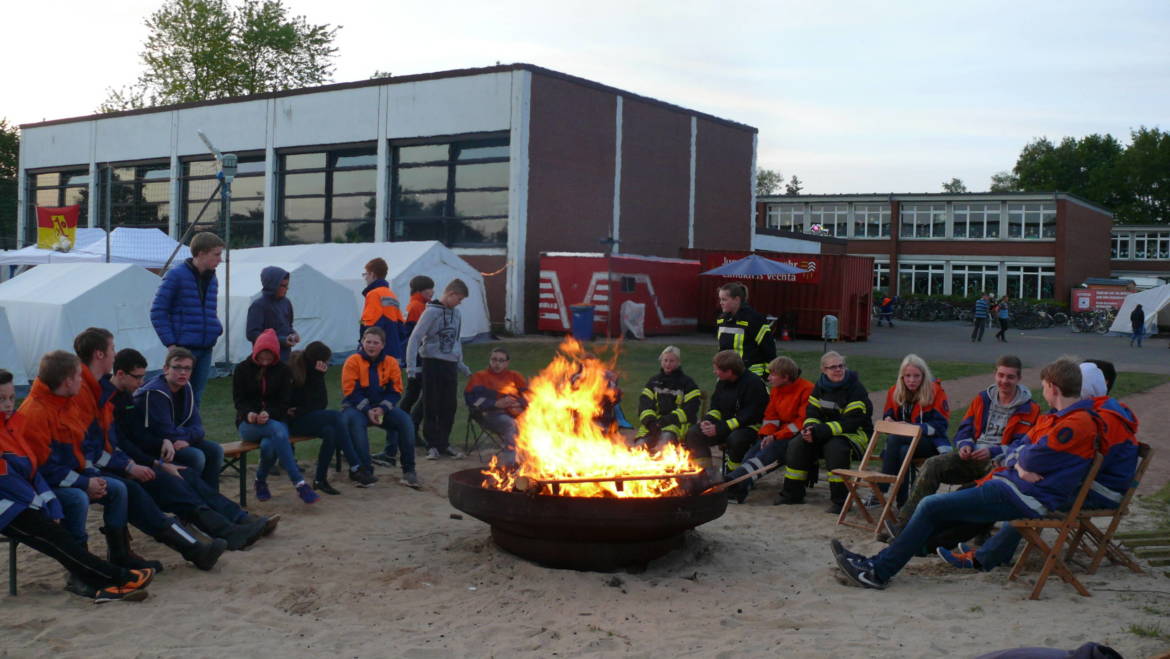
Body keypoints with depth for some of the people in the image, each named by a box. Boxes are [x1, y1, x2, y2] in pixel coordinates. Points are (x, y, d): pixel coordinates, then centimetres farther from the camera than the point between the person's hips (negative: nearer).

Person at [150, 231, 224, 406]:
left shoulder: (212, 279, 13)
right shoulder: (176, 275, -8)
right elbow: (158, 311, -8)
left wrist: (217, 327, 6)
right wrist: (170, 343, -13)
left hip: (205, 350, 6)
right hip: (183, 348, -6)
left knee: (196, 397, 11)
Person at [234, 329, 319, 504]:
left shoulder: (282, 370, 7)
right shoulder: (242, 369, 5)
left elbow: (284, 402, 0)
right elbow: (238, 400, 1)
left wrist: (269, 413, -21)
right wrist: (249, 413, -22)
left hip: (276, 420, 1)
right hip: (248, 423, -1)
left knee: (268, 445, -35)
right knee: (277, 430, -35)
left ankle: (260, 481, -1)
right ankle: (300, 484, -40)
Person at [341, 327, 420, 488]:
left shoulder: (391, 362, 3)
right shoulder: (353, 361, -5)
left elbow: (395, 391, 1)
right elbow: (351, 391, -10)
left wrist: (382, 409, -17)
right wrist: (367, 410, -21)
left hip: (382, 407, 3)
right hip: (357, 407, -3)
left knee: (405, 420, -22)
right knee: (355, 421, -37)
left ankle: (409, 470, -17)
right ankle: (363, 470, -33)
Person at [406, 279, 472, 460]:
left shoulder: (455, 313, 11)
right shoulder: (432, 312, -10)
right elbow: (415, 338, -12)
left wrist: (461, 364, 21)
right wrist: (411, 366, -18)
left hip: (450, 365, 6)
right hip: (433, 363, -6)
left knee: (449, 407, 8)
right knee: (431, 407, 1)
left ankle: (444, 444, 18)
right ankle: (433, 446, 8)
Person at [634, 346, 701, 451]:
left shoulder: (686, 382, 11)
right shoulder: (654, 381, 22)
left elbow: (691, 408, -1)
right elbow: (644, 402, 10)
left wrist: (671, 418, -14)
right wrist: (649, 420, -10)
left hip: (678, 423, -5)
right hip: (655, 422, 5)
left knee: (667, 436, -40)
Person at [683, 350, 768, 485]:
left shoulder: (753, 383, -18)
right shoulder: (722, 382, 8)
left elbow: (750, 416, -22)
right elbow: (716, 407, 16)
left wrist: (720, 428, -24)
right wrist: (708, 421, -9)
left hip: (750, 427, -7)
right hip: (726, 425, 8)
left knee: (735, 439, -40)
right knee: (693, 434, -10)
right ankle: (710, 474, -4)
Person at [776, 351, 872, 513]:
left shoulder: (855, 388, -15)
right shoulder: (821, 386, 6)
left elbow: (852, 422, -23)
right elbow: (812, 413, 6)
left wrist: (820, 431, -27)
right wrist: (810, 428, -19)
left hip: (855, 433, -6)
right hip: (827, 433, 7)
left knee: (835, 447, -36)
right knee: (797, 445, -10)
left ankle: (839, 500, -27)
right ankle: (792, 493, 2)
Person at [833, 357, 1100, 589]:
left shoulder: (1078, 423, -16)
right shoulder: (1054, 418, 17)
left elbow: (1031, 461, -18)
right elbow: (1016, 453, 15)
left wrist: (1019, 459, 3)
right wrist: (1020, 465, -5)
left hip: (1025, 498, -10)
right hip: (1013, 487, 10)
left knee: (931, 507, -11)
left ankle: (880, 571, -8)